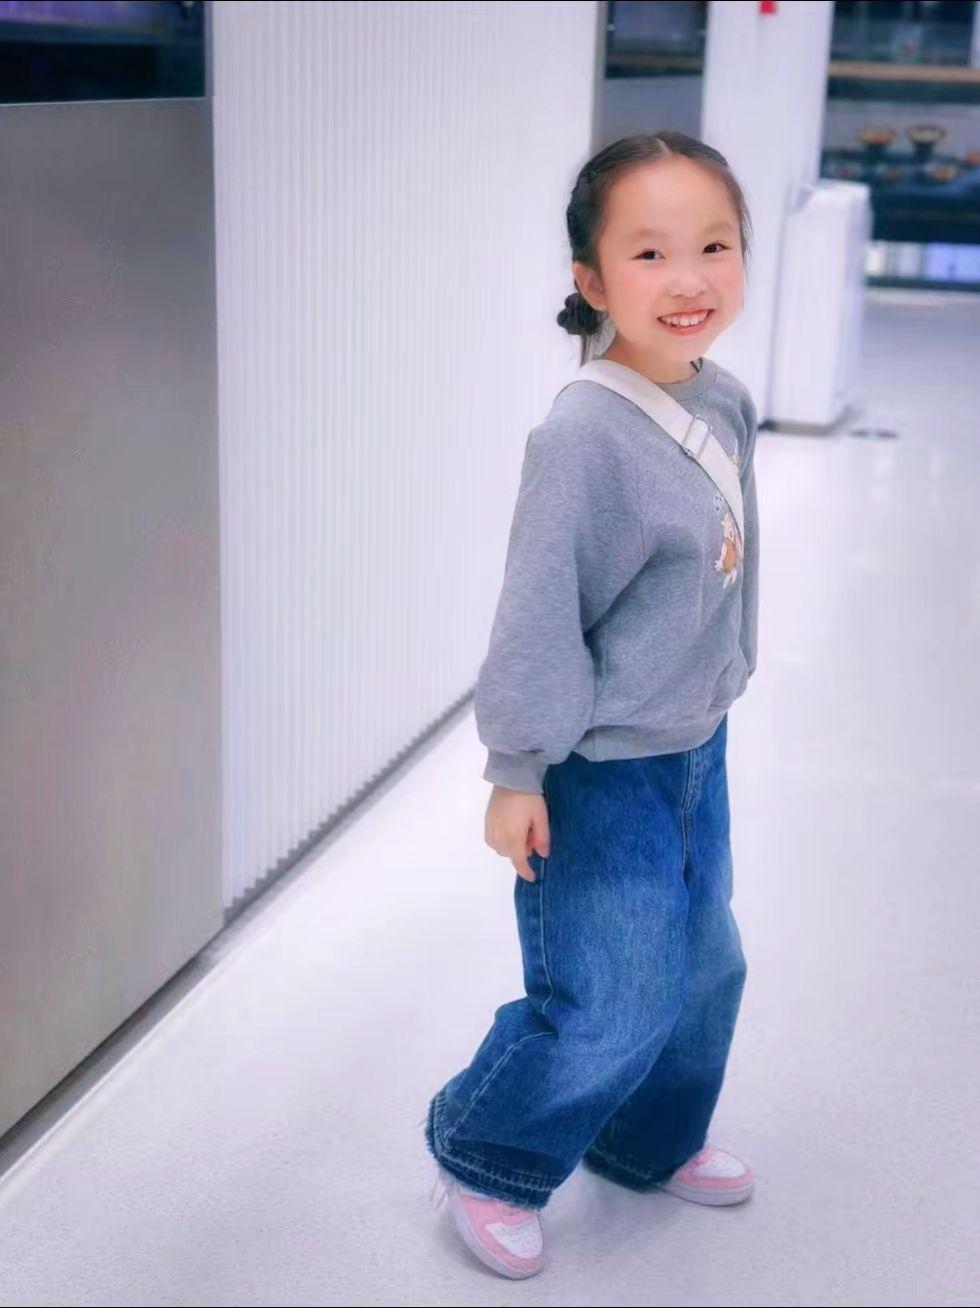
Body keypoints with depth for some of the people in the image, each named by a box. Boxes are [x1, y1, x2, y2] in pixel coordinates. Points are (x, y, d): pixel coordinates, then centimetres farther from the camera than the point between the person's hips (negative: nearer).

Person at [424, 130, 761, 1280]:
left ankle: (651, 1142, 46)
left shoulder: (728, 405, -1)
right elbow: (538, 613, -21)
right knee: (613, 1004, 0)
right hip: (605, 771, -8)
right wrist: (516, 772, -16)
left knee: (704, 968, 21)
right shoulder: (584, 436, -25)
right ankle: (482, 1156, 27)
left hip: (697, 750, 8)